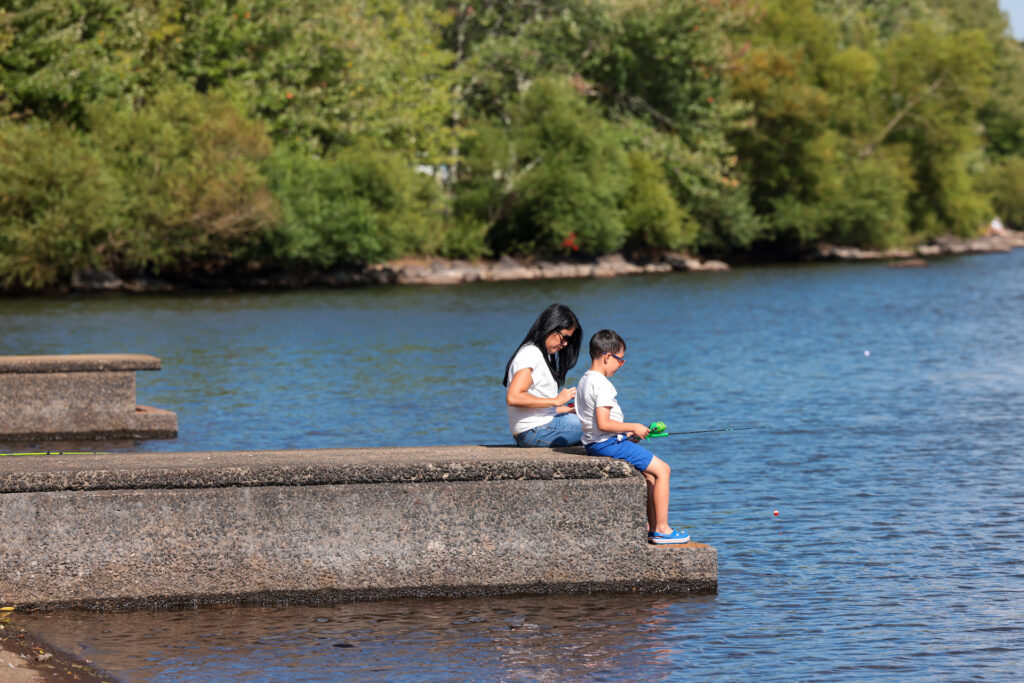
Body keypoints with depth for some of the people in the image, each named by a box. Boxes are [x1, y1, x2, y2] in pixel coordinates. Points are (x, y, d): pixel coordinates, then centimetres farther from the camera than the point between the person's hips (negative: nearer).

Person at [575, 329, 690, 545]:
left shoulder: (584, 381, 13)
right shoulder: (602, 385, -19)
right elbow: (603, 423, -25)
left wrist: (625, 433, 15)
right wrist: (632, 428, -13)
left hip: (593, 444, 11)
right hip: (608, 443, -11)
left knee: (648, 472, 22)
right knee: (662, 469, -6)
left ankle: (651, 526, 18)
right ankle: (661, 529, -5)